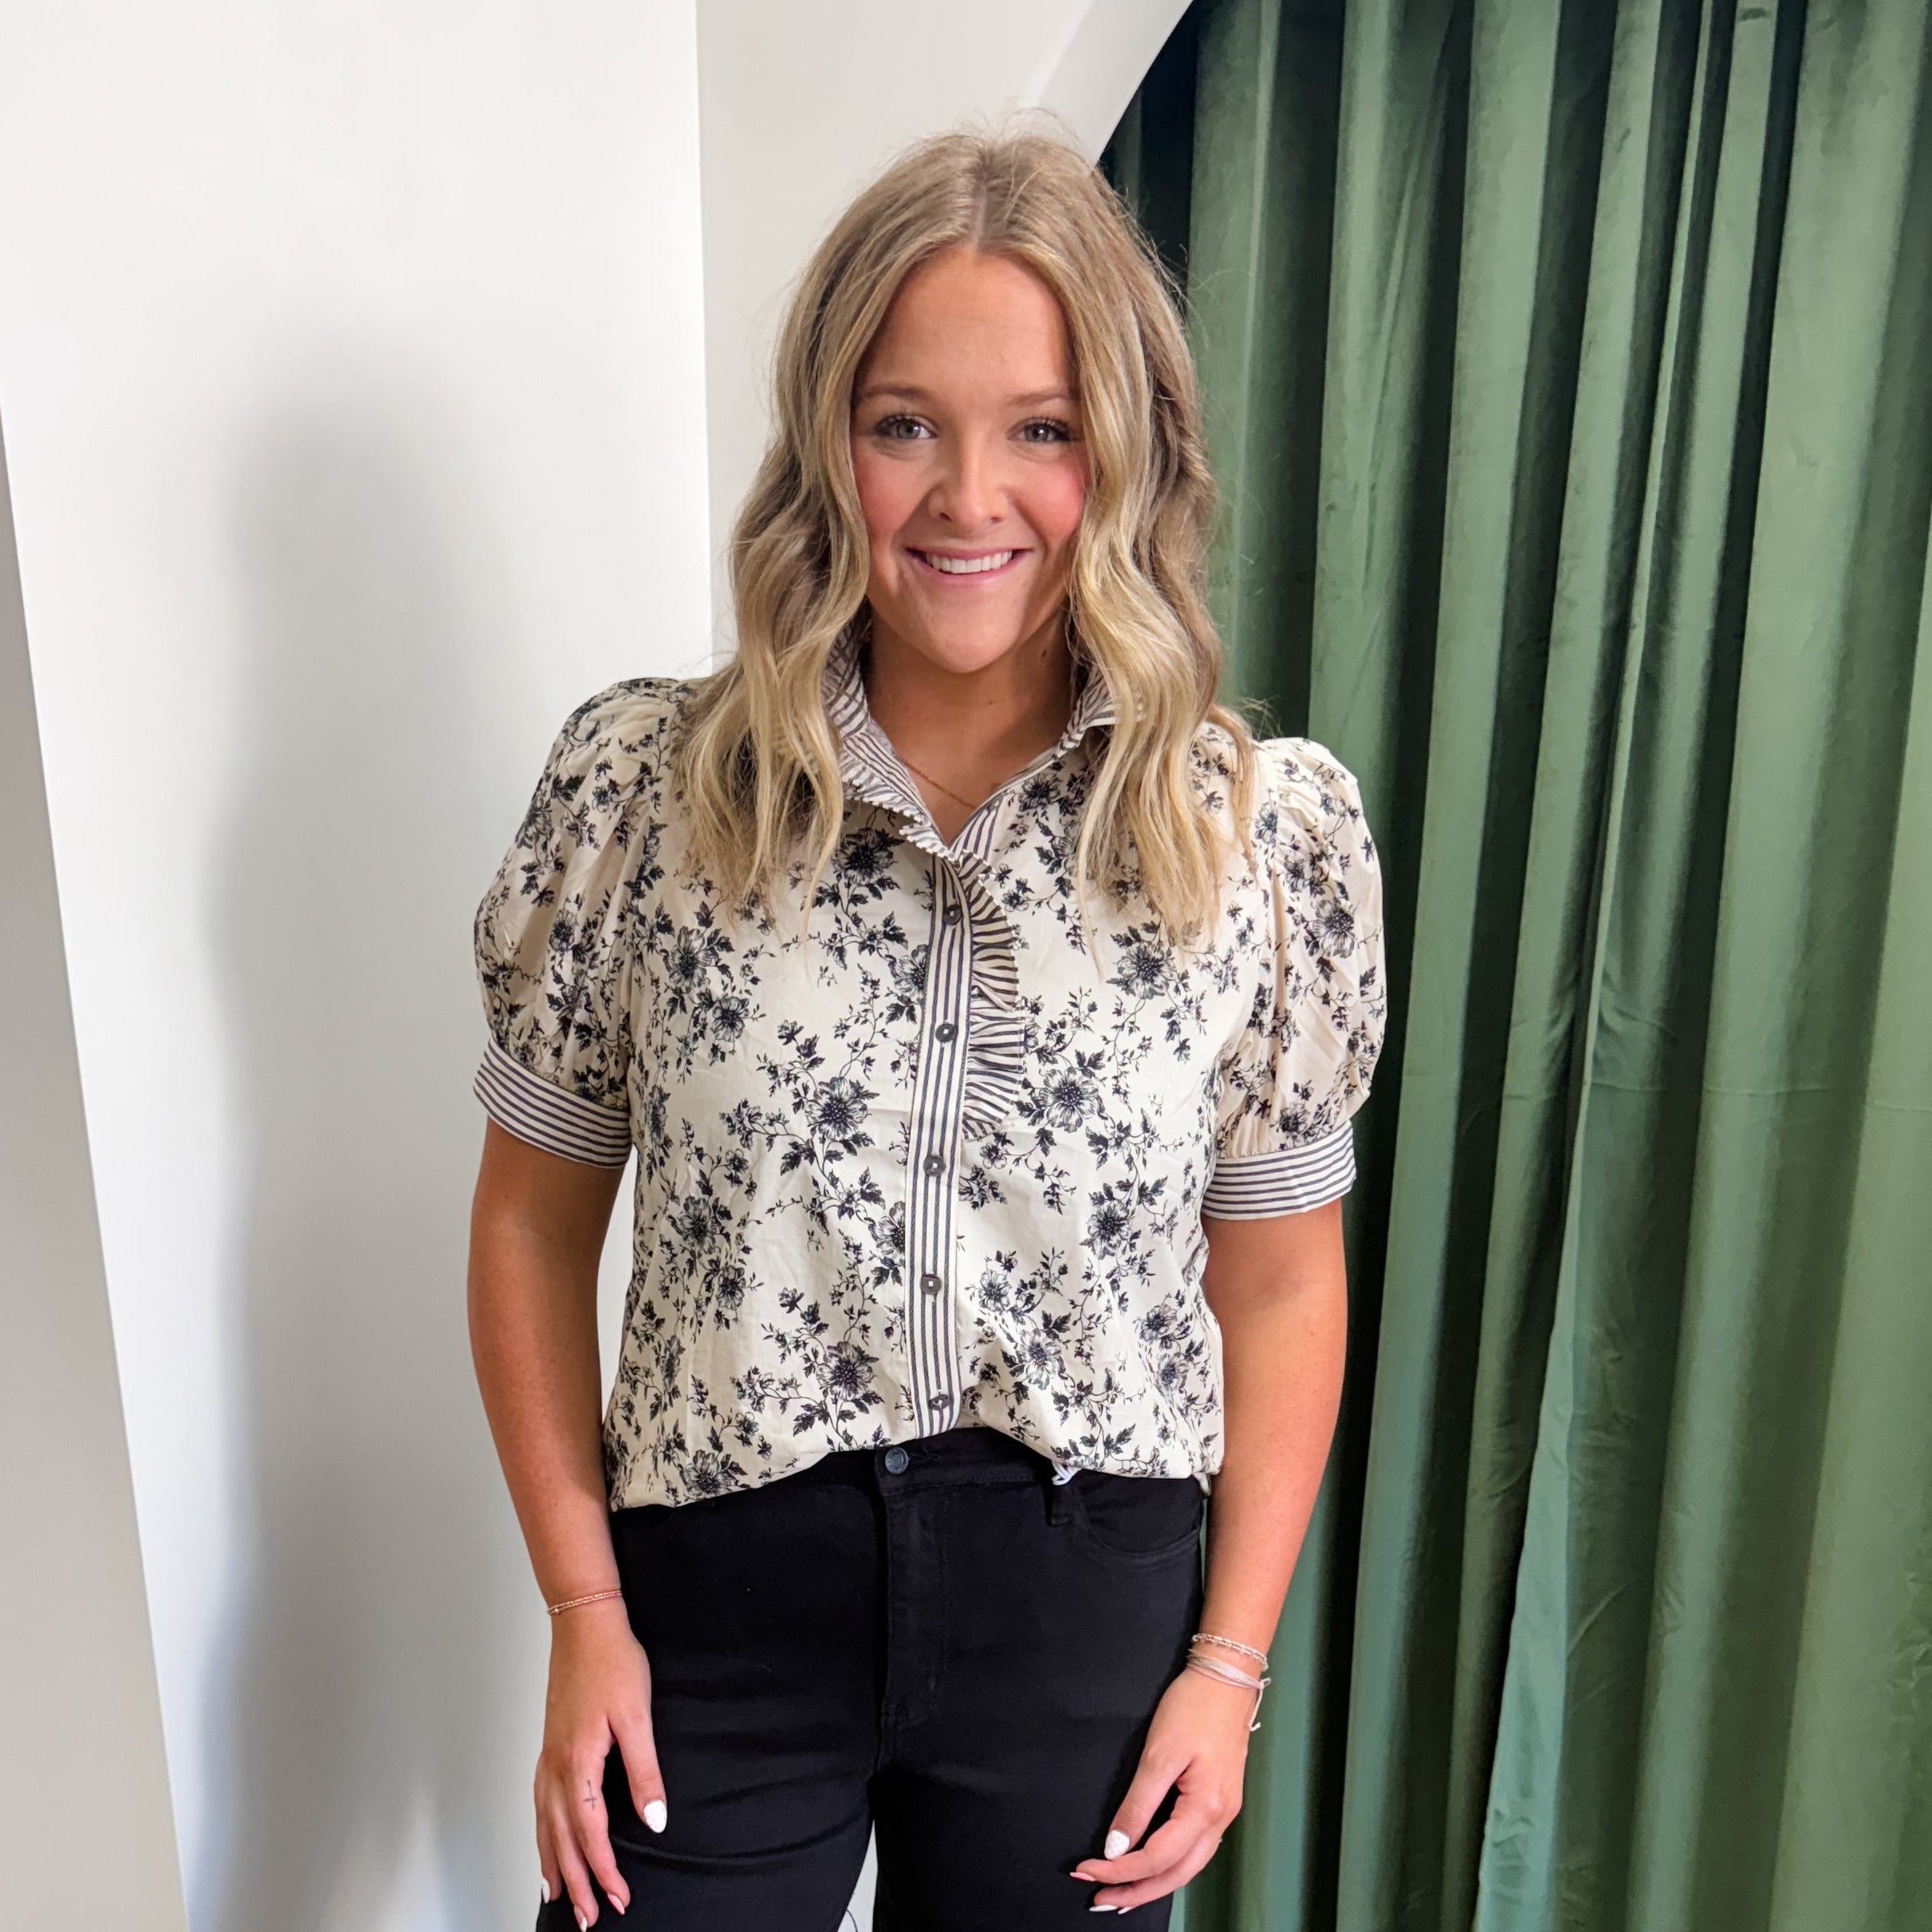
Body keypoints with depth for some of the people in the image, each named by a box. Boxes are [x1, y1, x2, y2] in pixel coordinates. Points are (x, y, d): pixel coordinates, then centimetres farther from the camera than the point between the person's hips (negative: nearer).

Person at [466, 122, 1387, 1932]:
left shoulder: (1268, 833, -9)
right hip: (720, 1592, 0)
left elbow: (1280, 1288, -1)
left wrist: (1231, 1663, -1)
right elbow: (534, 1218, -1)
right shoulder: (640, 782, -10)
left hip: (1089, 1607, 1)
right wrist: (584, 1609, -2)